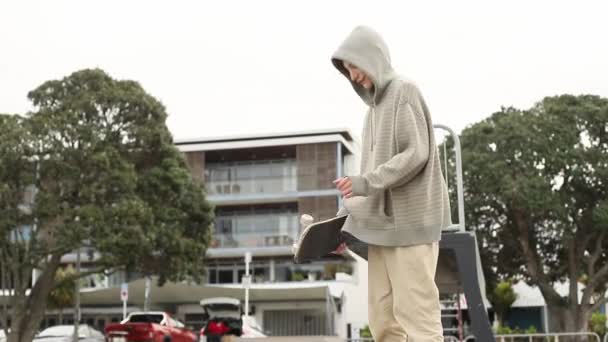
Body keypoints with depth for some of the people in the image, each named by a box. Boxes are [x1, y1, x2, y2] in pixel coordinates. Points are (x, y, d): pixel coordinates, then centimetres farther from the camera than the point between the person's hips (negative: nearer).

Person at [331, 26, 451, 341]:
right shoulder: (374, 107, 20)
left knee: (415, 310, -8)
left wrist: (365, 183, -15)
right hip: (380, 223, 8)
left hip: (410, 221, -8)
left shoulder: (404, 91, -2)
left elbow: (417, 154, -13)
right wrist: (344, 221, 13)